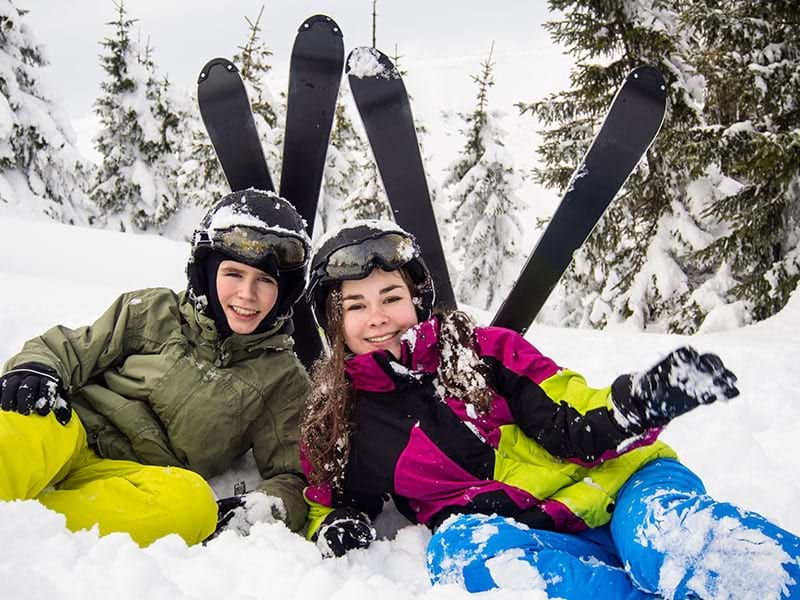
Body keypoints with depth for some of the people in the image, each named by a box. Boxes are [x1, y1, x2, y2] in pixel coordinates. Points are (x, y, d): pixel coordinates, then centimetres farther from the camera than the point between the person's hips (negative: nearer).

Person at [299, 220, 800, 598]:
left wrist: (639, 403, -23)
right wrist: (336, 527, -1)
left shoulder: (484, 350, 5)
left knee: (662, 524, -35)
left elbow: (573, 427, -2)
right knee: (457, 545, -34)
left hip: (607, 493, 0)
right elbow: (328, 506, 23)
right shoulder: (332, 420, 10)